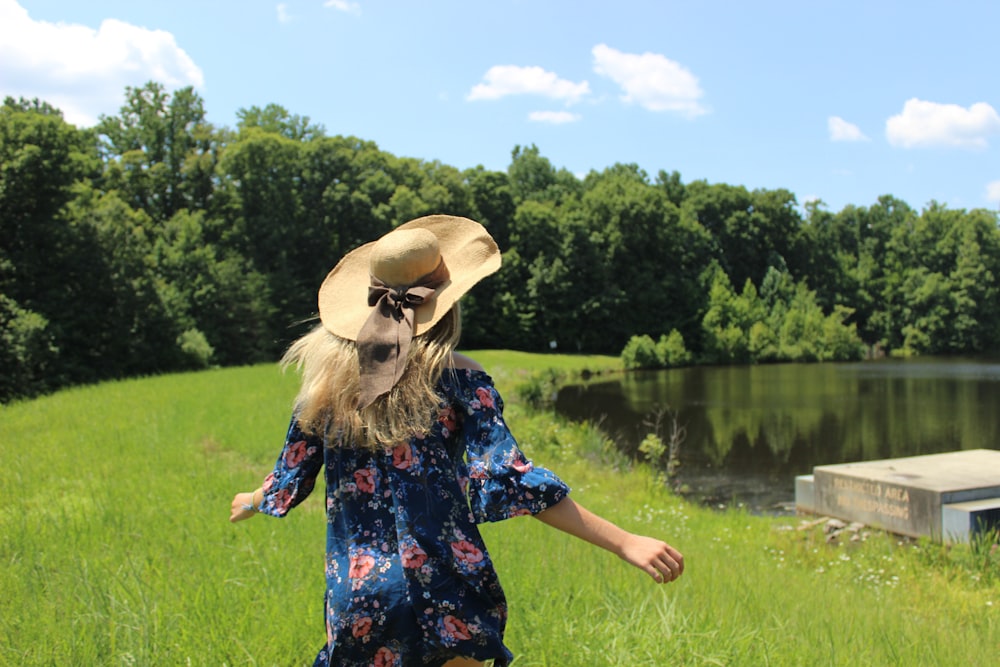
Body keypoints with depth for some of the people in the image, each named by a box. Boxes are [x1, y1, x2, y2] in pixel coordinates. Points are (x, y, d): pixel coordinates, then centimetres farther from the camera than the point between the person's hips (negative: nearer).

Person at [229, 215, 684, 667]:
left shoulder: (328, 375, 1)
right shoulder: (456, 378, -9)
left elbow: (289, 481, 9)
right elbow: (507, 479, -18)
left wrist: (251, 503, 33)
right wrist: (624, 542, -18)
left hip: (355, 594, 3)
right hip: (448, 597, -2)